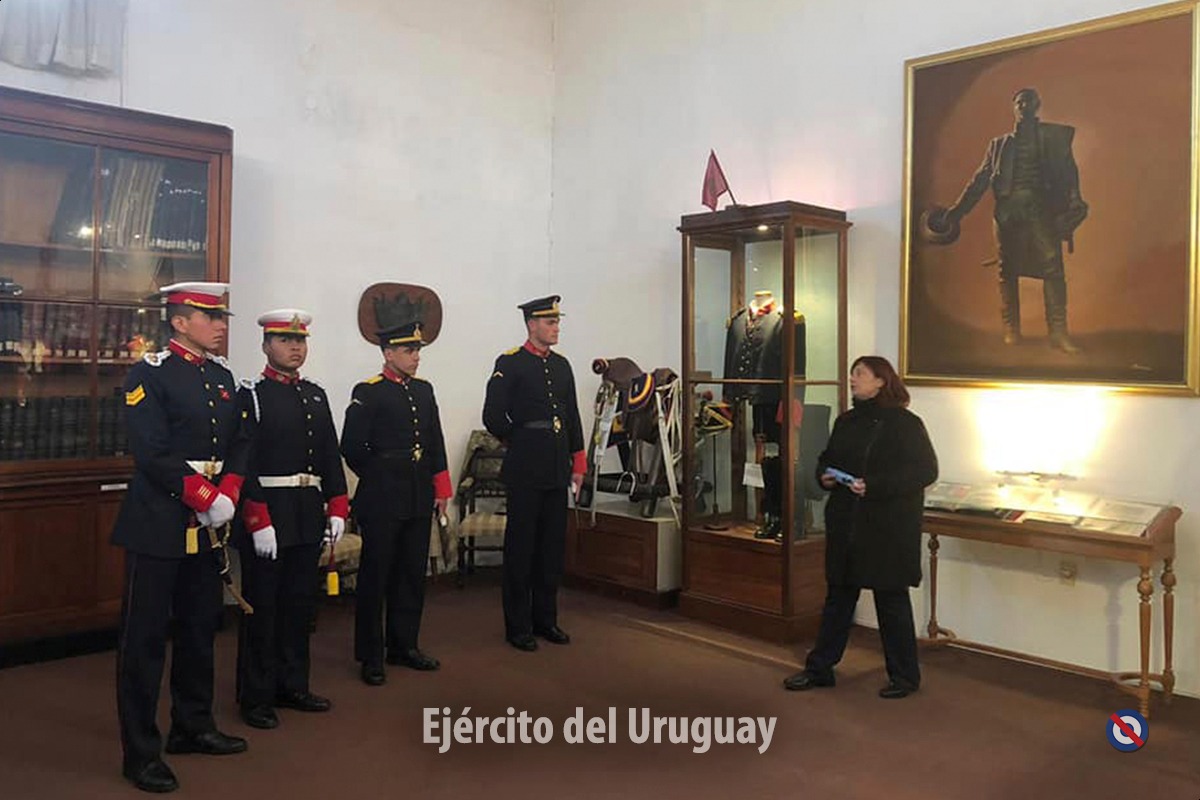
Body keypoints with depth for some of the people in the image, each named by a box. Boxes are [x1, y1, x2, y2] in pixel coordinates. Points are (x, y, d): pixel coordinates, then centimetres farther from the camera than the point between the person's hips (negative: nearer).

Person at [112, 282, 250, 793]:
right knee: (145, 636, 2)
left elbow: (239, 444, 9)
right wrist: (207, 500, -17)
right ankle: (140, 752, 12)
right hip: (158, 525, -7)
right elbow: (153, 453, -19)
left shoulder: (222, 375, 12)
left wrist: (227, 497, -7)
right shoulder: (149, 375, -10)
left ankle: (193, 727, 31)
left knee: (200, 627, 16)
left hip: (207, 525, 7)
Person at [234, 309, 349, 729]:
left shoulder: (316, 395, 12)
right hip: (267, 515, -6)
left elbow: (331, 455, 12)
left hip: (308, 517, 6)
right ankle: (256, 697, 16)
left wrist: (337, 508, 5)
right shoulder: (250, 396, -7)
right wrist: (258, 522, -18)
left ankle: (293, 686, 28)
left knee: (300, 603, 15)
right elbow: (243, 462, -13)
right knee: (262, 608, 4)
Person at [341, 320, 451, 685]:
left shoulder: (424, 390, 11)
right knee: (375, 575, 3)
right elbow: (351, 446, -9)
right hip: (382, 500, -6)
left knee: (412, 573, 12)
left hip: (419, 500, 6)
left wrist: (442, 489, 11)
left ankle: (404, 646, 26)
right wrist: (379, 476, 1)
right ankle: (370, 656, 14)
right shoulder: (368, 392, -7)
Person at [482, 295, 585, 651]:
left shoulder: (562, 365, 12)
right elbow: (493, 417, -10)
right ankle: (518, 626, 12)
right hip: (525, 472, -6)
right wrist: (520, 443, 1)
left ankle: (546, 619, 24)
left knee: (553, 546, 11)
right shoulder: (509, 364, -6)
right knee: (521, 546, 2)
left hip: (557, 471, 6)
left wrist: (578, 463, 13)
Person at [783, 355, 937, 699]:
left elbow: (926, 470, -15)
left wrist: (875, 486, -23)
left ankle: (904, 675, 21)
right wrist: (824, 475, -1)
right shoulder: (846, 421, 11)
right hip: (845, 525, 7)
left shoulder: (905, 423, -9)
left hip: (889, 529, -6)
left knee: (891, 600, 5)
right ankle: (819, 668, 23)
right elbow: (827, 458, 23)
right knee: (838, 596, 13)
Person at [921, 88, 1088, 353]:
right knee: (1008, 271, 2)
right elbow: (980, 180, 14)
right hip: (1008, 211, 2)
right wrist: (956, 211, 5)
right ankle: (1011, 330, 8)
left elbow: (1068, 172, 2)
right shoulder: (999, 144, 18)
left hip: (1042, 209, -2)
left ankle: (1058, 332, -13)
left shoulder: (1054, 136, 13)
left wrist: (1073, 202, -16)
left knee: (1053, 268, -12)